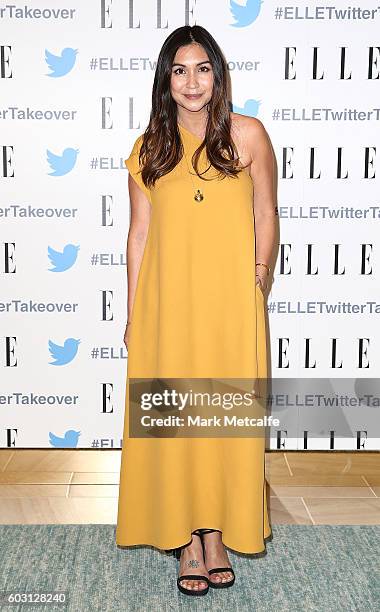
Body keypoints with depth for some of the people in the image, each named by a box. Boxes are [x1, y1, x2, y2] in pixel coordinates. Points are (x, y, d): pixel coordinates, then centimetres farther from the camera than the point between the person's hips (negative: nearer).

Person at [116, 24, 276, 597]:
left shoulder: (247, 135, 0)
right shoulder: (149, 148, 5)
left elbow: (265, 217, 5)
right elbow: (140, 232, 6)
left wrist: (258, 284, 3)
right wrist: (134, 313, 5)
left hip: (230, 303, -1)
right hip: (167, 303, 1)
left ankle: (217, 534, 26)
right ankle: (185, 539, 24)